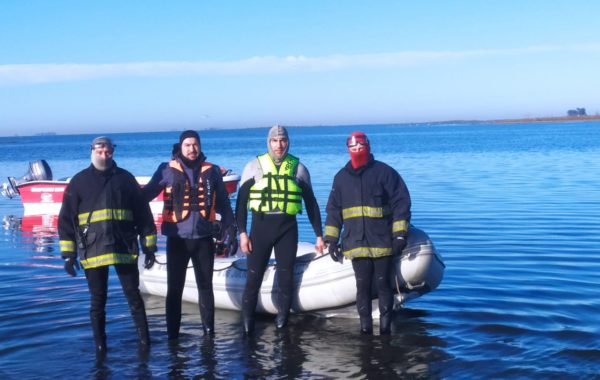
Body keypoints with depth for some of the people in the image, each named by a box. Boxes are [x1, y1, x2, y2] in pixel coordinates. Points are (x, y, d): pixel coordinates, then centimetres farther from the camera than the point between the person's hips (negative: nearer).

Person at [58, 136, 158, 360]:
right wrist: (68, 254, 0)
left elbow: (143, 214, 10)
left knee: (133, 296, 4)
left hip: (125, 249, 0)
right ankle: (100, 347, 16)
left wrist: (149, 247, 7)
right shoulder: (79, 181, 6)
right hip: (93, 251, 0)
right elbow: (66, 220, 5)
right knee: (98, 301, 6)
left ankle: (144, 340, 15)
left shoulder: (125, 178, 8)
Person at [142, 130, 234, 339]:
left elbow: (223, 202, 11)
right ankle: (173, 333, 11)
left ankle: (209, 330, 19)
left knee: (205, 286, 10)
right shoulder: (168, 170, 0)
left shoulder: (212, 171, 6)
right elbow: (146, 194, 1)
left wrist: (229, 226, 7)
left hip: (204, 238, 2)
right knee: (174, 287, 3)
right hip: (177, 238, -1)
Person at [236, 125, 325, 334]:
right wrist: (242, 233, -6)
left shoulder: (298, 168, 6)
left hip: (288, 229, 1)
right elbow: (241, 201, 2)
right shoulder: (254, 166, 2)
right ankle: (247, 323, 7)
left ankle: (282, 323, 16)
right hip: (260, 227, -1)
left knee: (286, 278, 5)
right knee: (253, 278, -2)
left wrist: (319, 235, 8)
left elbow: (311, 203, 11)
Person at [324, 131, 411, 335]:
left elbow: (401, 203, -2)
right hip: (356, 244, 3)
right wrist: (331, 240, 14)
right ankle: (365, 328, 9)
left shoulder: (385, 172, 0)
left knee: (383, 284, 0)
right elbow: (333, 210, 18)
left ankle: (385, 327, 8)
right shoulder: (341, 177, 13)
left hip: (382, 242, -3)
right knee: (362, 286, 3)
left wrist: (400, 234, -7)